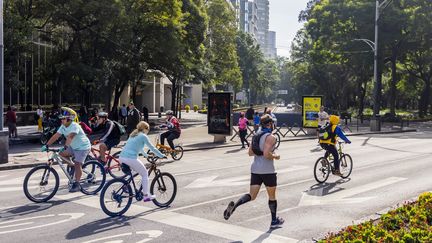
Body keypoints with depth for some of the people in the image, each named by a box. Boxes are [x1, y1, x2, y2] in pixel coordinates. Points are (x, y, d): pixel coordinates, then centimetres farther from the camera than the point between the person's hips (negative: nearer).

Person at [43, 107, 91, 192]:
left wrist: (64, 147, -51)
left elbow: (70, 137, -40)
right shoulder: (63, 127, -2)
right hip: (73, 147, 8)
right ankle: (73, 166, 15)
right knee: (62, 154, -4)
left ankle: (77, 184, -8)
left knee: (77, 164, -15)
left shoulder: (75, 126, -26)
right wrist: (46, 145, -13)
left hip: (83, 147, -8)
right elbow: (56, 136, -6)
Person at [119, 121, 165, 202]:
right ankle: (146, 196, 10)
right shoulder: (143, 136, 2)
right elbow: (152, 148, 6)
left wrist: (146, 155, 50)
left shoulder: (133, 135, 25)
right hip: (131, 158, -7)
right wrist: (162, 156, 17)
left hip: (121, 158, 7)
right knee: (145, 173, 10)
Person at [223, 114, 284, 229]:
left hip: (255, 170, 6)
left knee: (251, 196, 5)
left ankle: (233, 206, -20)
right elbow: (266, 154, -23)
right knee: (272, 197, 13)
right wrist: (275, 156, -6)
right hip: (267, 171, -6)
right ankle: (274, 221, 26)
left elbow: (250, 152, 13)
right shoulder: (270, 137, -13)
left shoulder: (256, 136, 11)